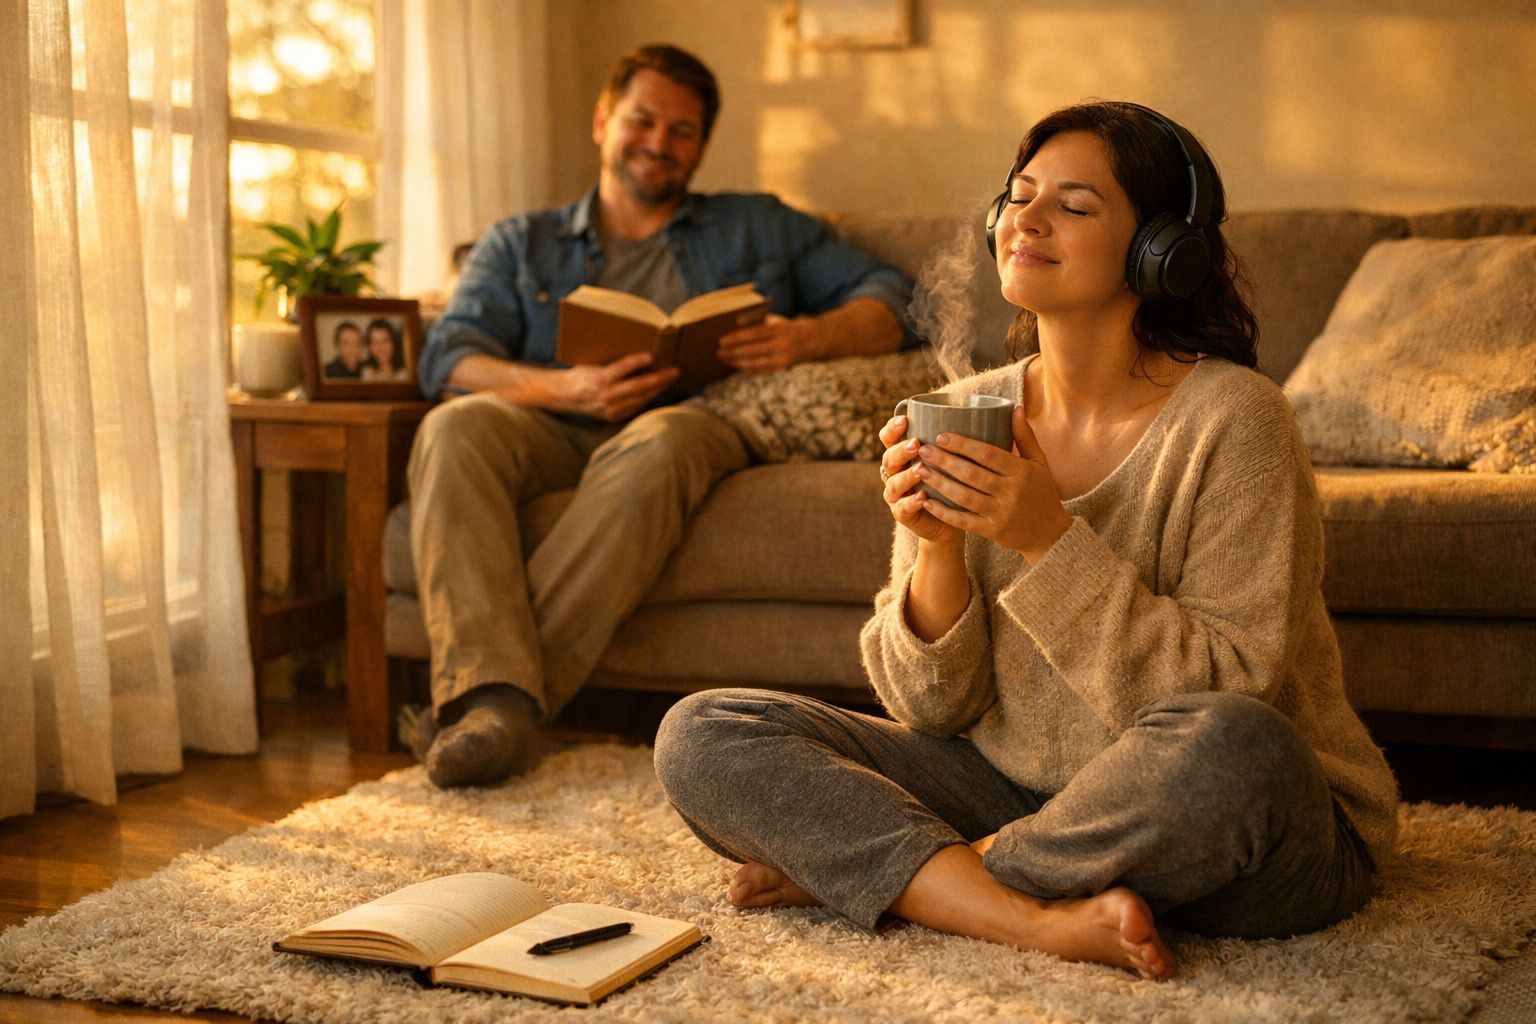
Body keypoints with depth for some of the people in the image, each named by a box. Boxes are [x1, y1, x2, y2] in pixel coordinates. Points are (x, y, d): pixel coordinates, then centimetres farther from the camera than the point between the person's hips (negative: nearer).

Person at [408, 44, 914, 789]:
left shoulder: (759, 229, 28)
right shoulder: (519, 245, 26)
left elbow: (891, 302, 18)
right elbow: (449, 359, 8)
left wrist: (809, 336, -5)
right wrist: (567, 389, -12)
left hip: (696, 423, -1)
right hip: (558, 432, 2)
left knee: (657, 442, -39)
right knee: (456, 427, -32)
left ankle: (498, 690, -43)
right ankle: (492, 696, -47)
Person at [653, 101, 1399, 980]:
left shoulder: (1230, 421, -15)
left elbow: (1224, 701, -20)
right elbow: (933, 706, -1)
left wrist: (1052, 540, -27)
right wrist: (938, 548, -20)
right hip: (1015, 790, 4)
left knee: (1231, 748, -40)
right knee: (702, 738, -8)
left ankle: (851, 868, -14)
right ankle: (1045, 920, -21)